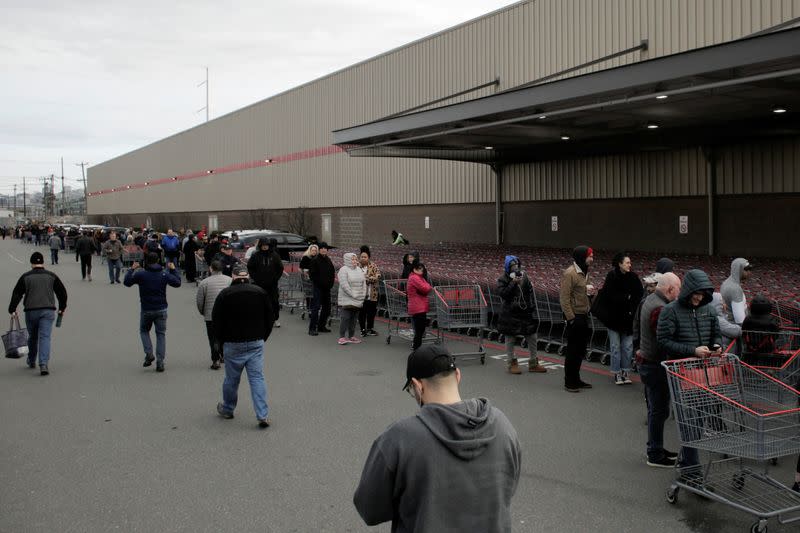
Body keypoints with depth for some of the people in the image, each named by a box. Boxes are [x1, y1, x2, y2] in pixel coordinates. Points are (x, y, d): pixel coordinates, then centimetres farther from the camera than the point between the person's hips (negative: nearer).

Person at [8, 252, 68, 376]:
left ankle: (31, 362, 33)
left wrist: (12, 310, 7)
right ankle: (44, 364, -19)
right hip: (48, 311, 0)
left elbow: (16, 294, 1)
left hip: (31, 311, 1)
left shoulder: (25, 277, 4)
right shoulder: (51, 276, 7)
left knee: (32, 337, 17)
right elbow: (62, 292, 10)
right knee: (45, 337, -5)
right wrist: (62, 308, 21)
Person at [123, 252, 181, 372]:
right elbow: (177, 283, 7)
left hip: (146, 310, -1)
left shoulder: (140, 274, -7)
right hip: (161, 310, 1)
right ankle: (160, 362, 0)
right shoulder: (164, 274, -2)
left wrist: (131, 270, 15)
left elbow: (127, 282, 3)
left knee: (144, 331, 21)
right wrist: (173, 270, 17)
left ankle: (149, 354, 1)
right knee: (161, 334, 8)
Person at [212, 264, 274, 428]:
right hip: (256, 344, 2)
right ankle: (262, 416, -6)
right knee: (257, 378, 1)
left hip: (233, 345, -1)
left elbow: (216, 321, -1)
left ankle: (227, 409, 31)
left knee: (231, 379, 13)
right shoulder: (260, 292, 2)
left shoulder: (225, 294, -6)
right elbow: (270, 319, 8)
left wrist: (222, 342, 12)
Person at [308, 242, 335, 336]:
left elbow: (332, 273, 21)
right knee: (316, 307, -11)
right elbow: (311, 274, -10)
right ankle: (312, 328, -10)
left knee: (327, 308, 11)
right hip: (317, 288, -7)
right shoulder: (315, 260, -7)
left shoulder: (329, 260, 13)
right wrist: (320, 283, -14)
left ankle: (321, 326, 22)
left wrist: (330, 283, 8)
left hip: (327, 288, 7)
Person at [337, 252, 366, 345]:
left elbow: (364, 283, 15)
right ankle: (342, 337, -5)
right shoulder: (343, 270, -7)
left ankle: (351, 336, 17)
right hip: (346, 300, -7)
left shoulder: (359, 270, 16)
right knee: (345, 318, -9)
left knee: (354, 318, 10)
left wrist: (363, 294, 2)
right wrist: (353, 295, -17)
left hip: (358, 300, 7)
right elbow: (344, 285, -16)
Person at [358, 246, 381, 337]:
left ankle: (370, 329, 23)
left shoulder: (374, 266, 1)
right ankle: (363, 329, 13)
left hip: (371, 294, 0)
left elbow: (377, 277, -10)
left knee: (371, 312, 8)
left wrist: (366, 278, -19)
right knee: (361, 313, 2)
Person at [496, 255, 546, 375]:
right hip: (510, 314, -4)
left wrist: (533, 309, 5)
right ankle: (512, 363, 18)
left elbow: (531, 293, 10)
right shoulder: (503, 279, -5)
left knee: (532, 337, 7)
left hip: (525, 312, 4)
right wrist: (513, 283, -22)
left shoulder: (524, 277, 7)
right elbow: (502, 293, -18)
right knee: (510, 339, 4)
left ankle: (533, 363, 18)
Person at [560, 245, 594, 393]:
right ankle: (569, 382, 7)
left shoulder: (584, 272, 13)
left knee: (581, 350, 15)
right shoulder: (569, 273, -16)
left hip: (583, 316, 9)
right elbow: (564, 298, -19)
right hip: (575, 318, -9)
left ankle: (576, 379, 27)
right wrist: (571, 318, -21)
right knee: (572, 350, -2)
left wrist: (588, 289, 4)